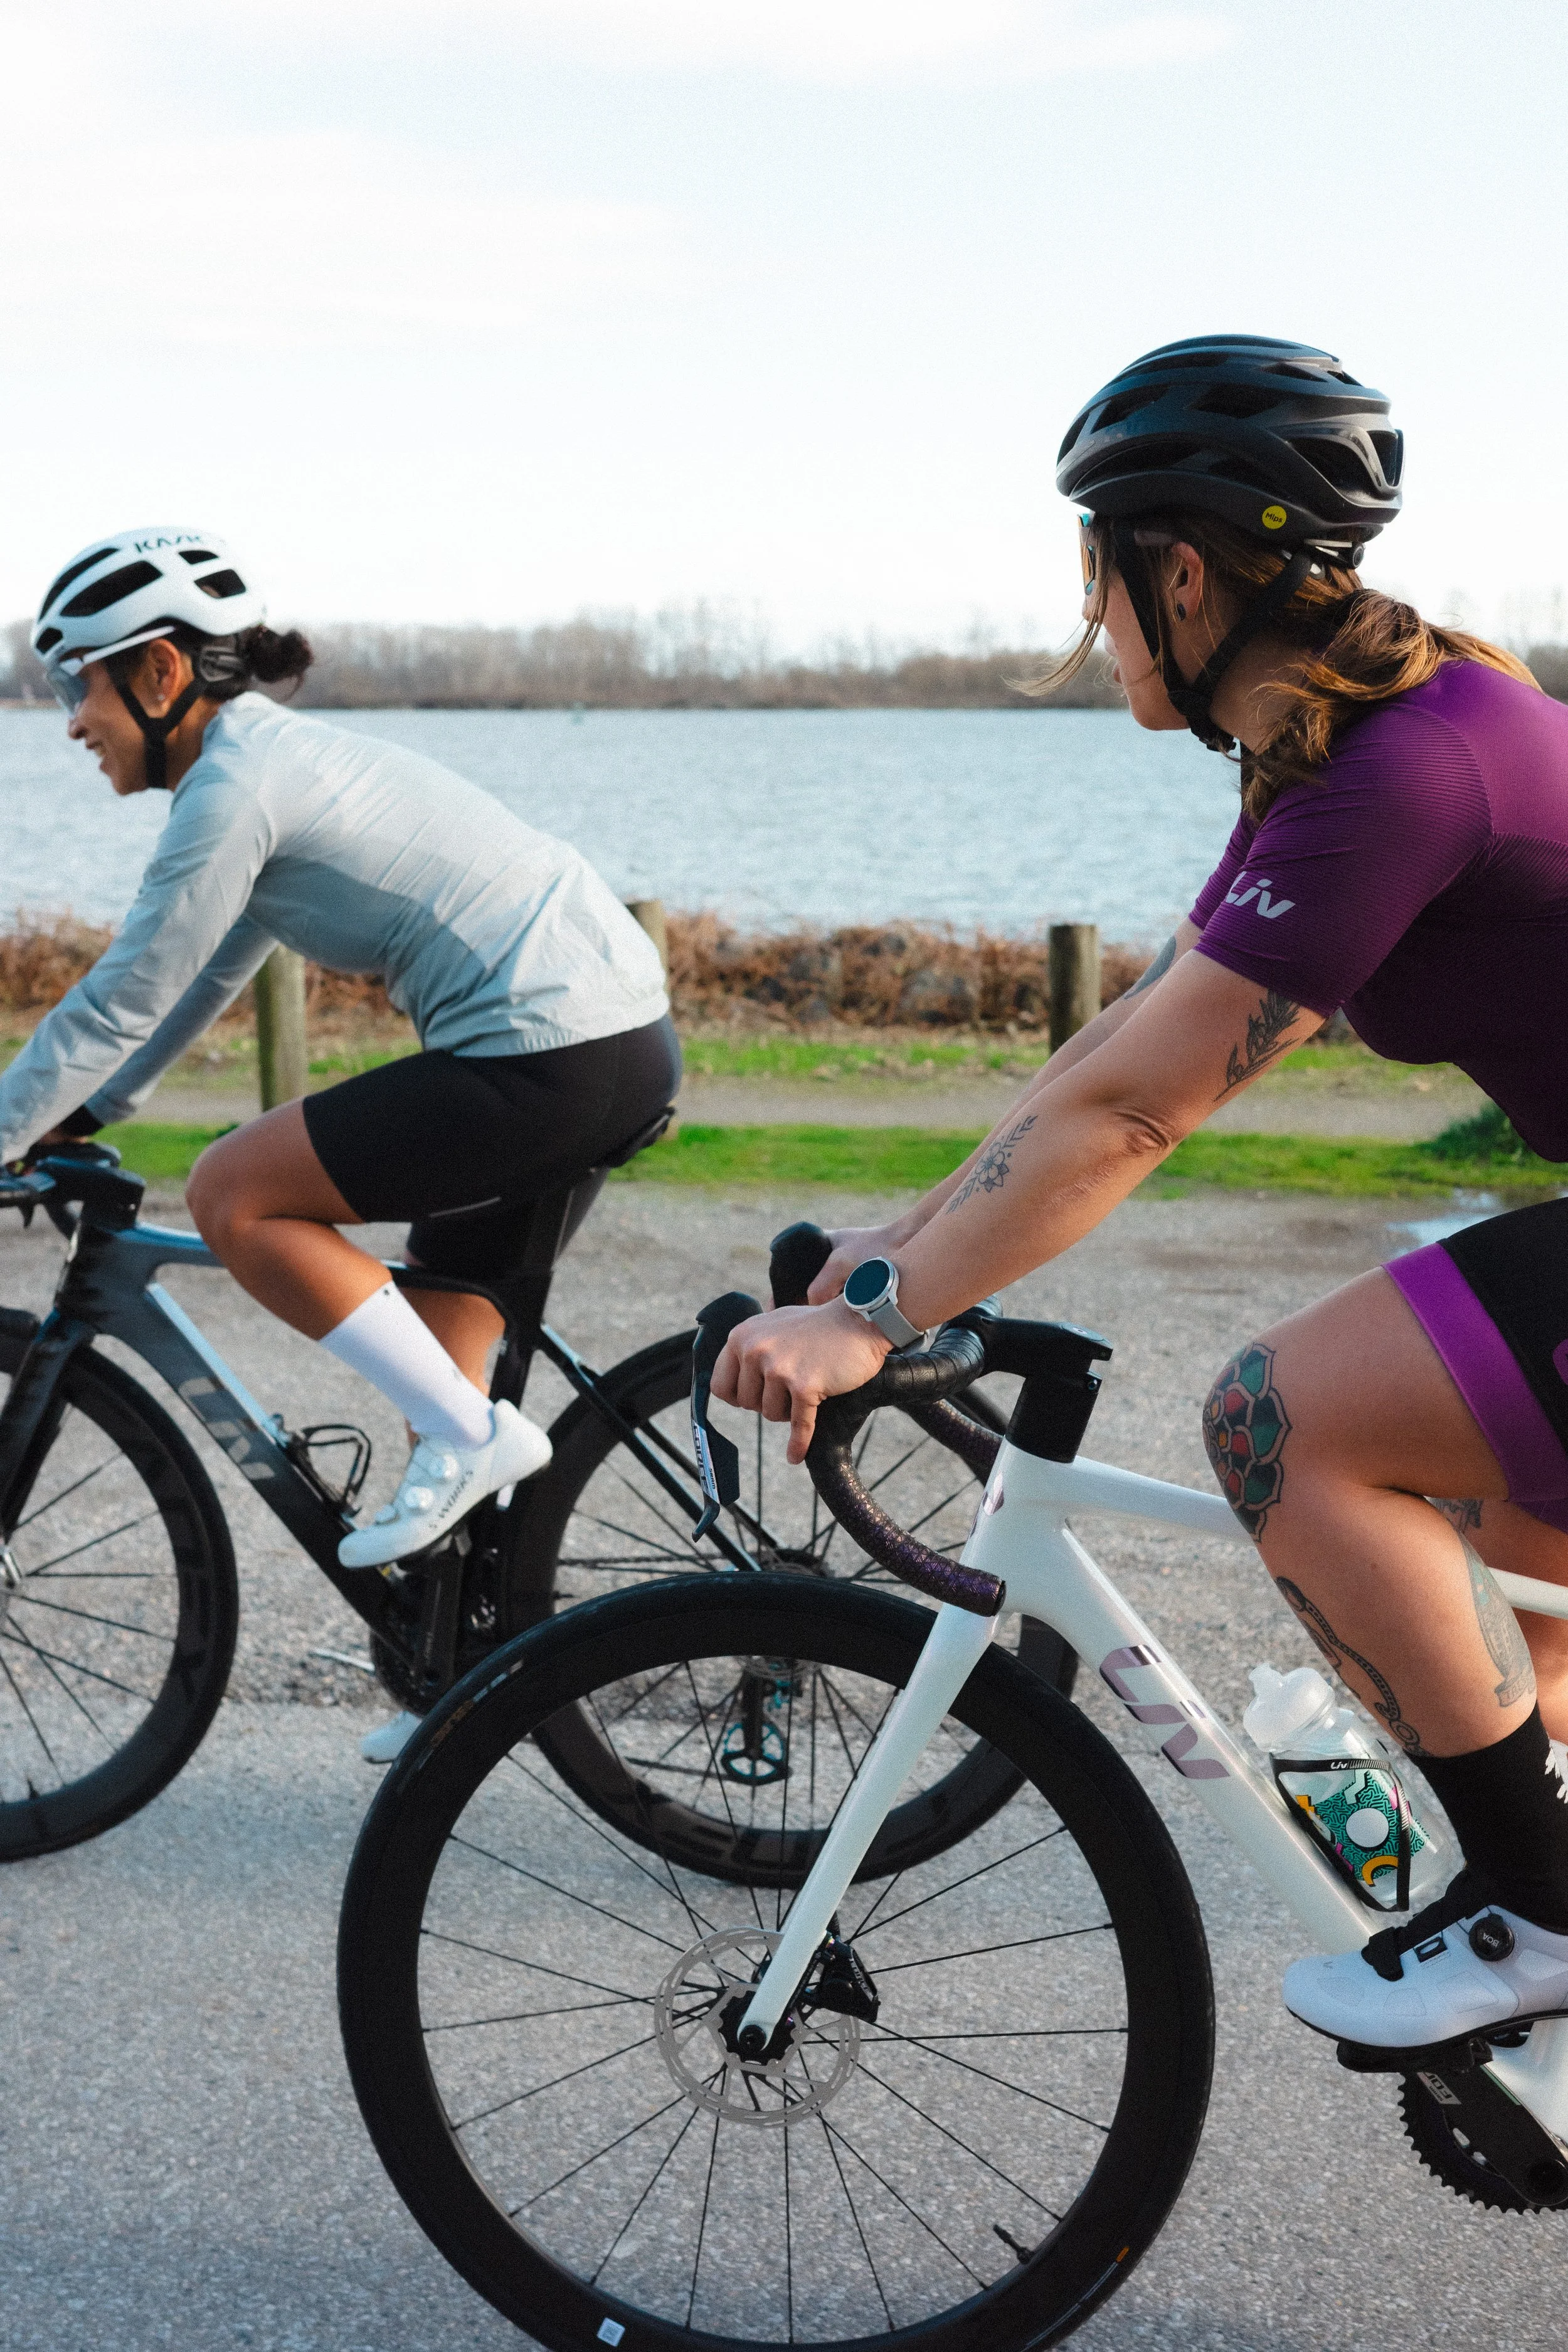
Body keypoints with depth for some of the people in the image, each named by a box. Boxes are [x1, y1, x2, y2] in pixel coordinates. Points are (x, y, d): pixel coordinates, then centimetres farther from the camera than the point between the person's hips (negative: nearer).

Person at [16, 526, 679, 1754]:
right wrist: (77, 1120, 29)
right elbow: (200, 983, 27)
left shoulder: (234, 783, -11)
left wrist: (12, 1133, 3)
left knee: (233, 1194, -5)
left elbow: (121, 1000, -8)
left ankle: (472, 1433, -3)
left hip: (550, 1059, -10)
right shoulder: (281, 753, 19)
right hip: (626, 1039, 10)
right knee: (430, 1341, 17)